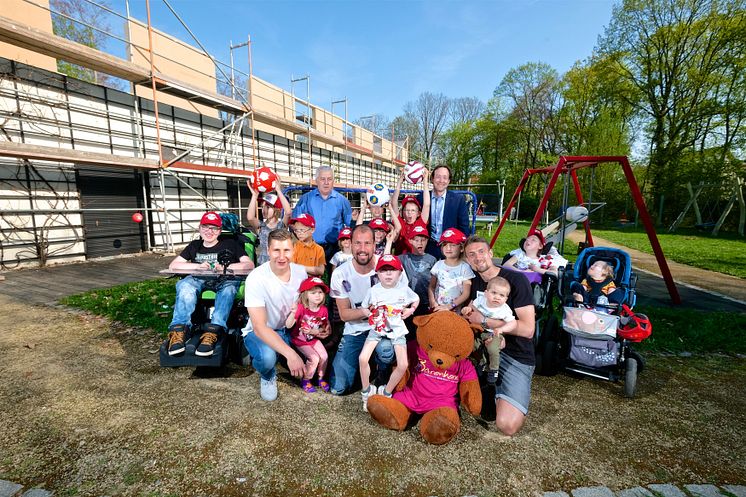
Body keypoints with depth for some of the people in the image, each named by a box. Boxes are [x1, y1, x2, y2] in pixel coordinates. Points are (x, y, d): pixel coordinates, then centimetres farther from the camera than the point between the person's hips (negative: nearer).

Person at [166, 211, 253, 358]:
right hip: (199, 280, 3)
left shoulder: (230, 244, 17)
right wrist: (198, 266, -3)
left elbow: (250, 265, 4)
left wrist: (225, 267, -12)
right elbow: (173, 265, 15)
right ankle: (178, 329, -44)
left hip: (225, 280, -2)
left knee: (229, 286, -38)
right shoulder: (194, 246, 27)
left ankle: (212, 331, -52)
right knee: (185, 284, -32)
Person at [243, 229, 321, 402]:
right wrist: (290, 354, -40)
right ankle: (267, 376, 2)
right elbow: (260, 327, -29)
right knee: (268, 356, -36)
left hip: (290, 330, 4)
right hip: (260, 333, -3)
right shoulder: (256, 278, -25)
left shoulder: (301, 272, -11)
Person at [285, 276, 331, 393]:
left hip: (313, 338, 5)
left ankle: (321, 379, 20)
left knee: (324, 356, -7)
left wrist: (314, 331, -19)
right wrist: (293, 313, -48)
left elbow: (324, 326, 0)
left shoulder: (323, 310, -11)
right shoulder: (301, 307, -25)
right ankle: (305, 381, 12)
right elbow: (288, 325, -30)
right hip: (300, 340, -4)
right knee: (314, 358, -15)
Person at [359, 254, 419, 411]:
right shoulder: (373, 290, -7)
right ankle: (366, 391, 10)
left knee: (403, 365, -10)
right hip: (377, 329, 0)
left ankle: (386, 392, 16)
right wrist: (371, 312, -12)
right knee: (363, 358, -17)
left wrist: (410, 310, -2)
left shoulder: (404, 290, -6)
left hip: (397, 330, 1)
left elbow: (416, 299, 13)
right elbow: (363, 309, 5)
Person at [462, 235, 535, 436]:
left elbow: (528, 329, -19)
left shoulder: (516, 280, -13)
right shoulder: (475, 282, 5)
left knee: (507, 425, -21)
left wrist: (484, 320, -18)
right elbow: (472, 315, 13)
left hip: (516, 357, -6)